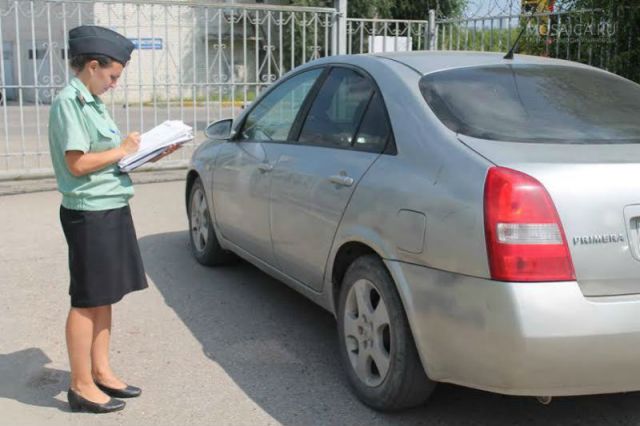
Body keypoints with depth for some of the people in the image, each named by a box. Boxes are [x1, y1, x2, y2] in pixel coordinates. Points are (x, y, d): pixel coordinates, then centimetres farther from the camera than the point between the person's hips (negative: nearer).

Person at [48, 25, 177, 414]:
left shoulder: (93, 102, 13)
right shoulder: (70, 102, -14)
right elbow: (78, 164, -21)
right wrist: (122, 150, -12)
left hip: (112, 210, 9)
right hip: (90, 214, -9)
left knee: (105, 297, 15)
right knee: (88, 301, -1)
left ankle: (101, 371, 27)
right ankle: (81, 386, 10)